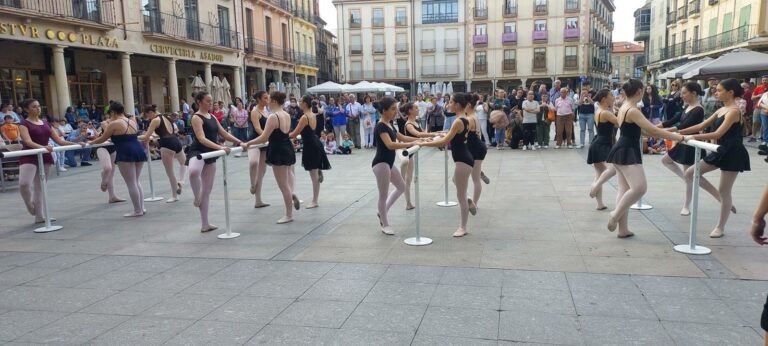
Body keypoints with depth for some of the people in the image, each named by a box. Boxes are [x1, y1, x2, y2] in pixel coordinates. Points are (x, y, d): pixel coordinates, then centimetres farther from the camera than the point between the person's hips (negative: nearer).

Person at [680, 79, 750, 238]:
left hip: (733, 153, -9)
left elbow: (718, 134, -25)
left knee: (724, 191, -1)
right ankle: (724, 201, 16)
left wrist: (693, 137, -25)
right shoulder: (721, 110, 10)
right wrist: (679, 132, 5)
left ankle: (720, 227, 13)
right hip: (721, 151, 9)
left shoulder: (734, 111, -17)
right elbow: (701, 126, 11)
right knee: (690, 174, 5)